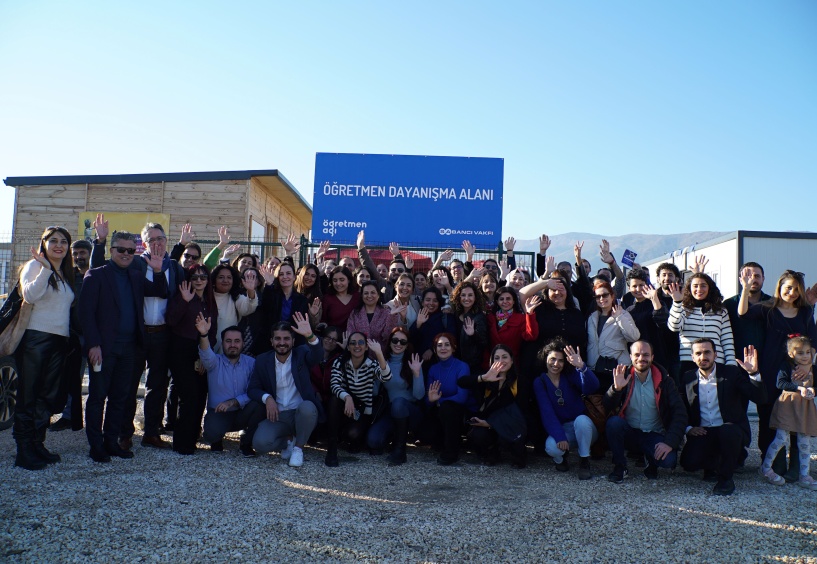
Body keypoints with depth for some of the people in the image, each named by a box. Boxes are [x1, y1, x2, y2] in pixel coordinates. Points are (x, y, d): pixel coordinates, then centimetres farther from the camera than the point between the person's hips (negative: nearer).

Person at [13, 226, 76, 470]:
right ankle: (24, 451, 4)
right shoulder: (34, 266, -3)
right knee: (28, 396, -1)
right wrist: (45, 269, -26)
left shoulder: (66, 274, 17)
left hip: (59, 341, 7)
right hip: (35, 338, -7)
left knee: (48, 396, 9)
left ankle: (37, 445, 19)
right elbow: (29, 294, -21)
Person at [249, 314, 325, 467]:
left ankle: (298, 447, -8)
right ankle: (288, 440, 11)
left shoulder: (302, 354, -2)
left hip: (302, 413, -2)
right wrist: (267, 398, -16)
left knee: (307, 407, -37)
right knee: (260, 443, -25)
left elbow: (318, 355, -24)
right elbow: (252, 389, 6)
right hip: (277, 415, 2)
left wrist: (310, 336, -45)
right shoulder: (263, 361, 5)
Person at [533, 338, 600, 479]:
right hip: (559, 429, 0)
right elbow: (547, 413, -12)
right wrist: (560, 437, -25)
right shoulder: (539, 382, -1)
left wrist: (582, 366, -43)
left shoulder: (571, 375, -3)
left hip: (583, 427, 0)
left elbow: (592, 388, -25)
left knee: (581, 420, -35)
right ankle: (560, 458, 6)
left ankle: (584, 462, -13)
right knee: (552, 447, -32)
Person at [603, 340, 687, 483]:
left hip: (655, 436, 0)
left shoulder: (664, 380, -4)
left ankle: (651, 463, 10)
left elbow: (679, 413, -9)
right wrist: (616, 388, -31)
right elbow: (608, 407, -11)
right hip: (629, 433, 0)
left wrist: (670, 442, -20)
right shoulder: (623, 376, -3)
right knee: (613, 422, -30)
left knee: (669, 459, -29)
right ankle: (620, 467, -9)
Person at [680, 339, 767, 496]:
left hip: (730, 431, -2)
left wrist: (753, 373, -26)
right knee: (689, 463, -24)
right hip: (702, 433, 2)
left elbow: (760, 398, -12)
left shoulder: (731, 373, -2)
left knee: (727, 431, -38)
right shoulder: (688, 378, 6)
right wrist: (688, 428, -5)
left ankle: (726, 478, -13)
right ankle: (712, 464, 15)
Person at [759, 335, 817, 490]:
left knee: (805, 442, 7)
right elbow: (780, 383, -16)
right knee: (781, 438, -6)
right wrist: (799, 388, -25)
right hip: (787, 406, -4)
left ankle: (804, 476, 15)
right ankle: (766, 467, 10)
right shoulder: (786, 368, -4)